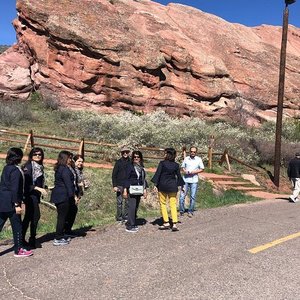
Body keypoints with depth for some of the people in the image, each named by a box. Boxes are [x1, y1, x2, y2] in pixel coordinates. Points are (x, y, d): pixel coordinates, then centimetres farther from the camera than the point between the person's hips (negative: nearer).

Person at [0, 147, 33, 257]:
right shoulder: (16, 170, -16)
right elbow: (14, 189, -19)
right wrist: (17, 204, -17)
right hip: (11, 203, -8)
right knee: (17, 226, 4)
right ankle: (18, 250, 14)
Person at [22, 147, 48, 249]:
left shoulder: (39, 167, 13)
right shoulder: (28, 166, -11)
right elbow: (26, 183, -18)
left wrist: (43, 189, 4)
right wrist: (38, 188, -21)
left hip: (35, 195, 8)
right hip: (30, 195, -8)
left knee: (28, 217, 12)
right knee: (36, 216, -9)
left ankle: (22, 239, 21)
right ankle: (32, 240, 1)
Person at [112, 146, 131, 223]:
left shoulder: (130, 162, 7)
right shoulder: (118, 162, 0)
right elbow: (114, 174, -1)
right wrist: (114, 186, -8)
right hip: (120, 185, -2)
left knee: (127, 202, 6)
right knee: (119, 202, 0)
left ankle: (125, 216, 17)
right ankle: (119, 217, 9)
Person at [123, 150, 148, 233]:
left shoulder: (141, 167, 13)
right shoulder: (130, 166, -3)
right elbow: (127, 178, -4)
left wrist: (145, 189, 14)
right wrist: (125, 190, -9)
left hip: (139, 190, 6)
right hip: (132, 190, -6)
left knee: (136, 207, 8)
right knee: (132, 207, -9)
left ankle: (131, 223, 18)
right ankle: (130, 226, -5)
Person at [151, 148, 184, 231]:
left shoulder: (162, 163, -7)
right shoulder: (176, 165, 2)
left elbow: (157, 174, -8)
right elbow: (178, 176, 8)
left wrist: (155, 185, -4)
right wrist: (181, 185, 20)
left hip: (162, 187, -3)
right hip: (173, 187, 3)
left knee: (163, 204, 10)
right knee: (173, 205, 6)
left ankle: (166, 223, 10)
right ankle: (174, 224, 0)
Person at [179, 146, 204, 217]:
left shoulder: (199, 159, 1)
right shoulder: (186, 159, 6)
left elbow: (202, 169, 4)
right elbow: (182, 167, 14)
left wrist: (195, 171, -12)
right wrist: (184, 171, -8)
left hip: (194, 181, -1)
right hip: (185, 180, 1)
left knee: (192, 197, 4)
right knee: (182, 196, -1)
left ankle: (190, 212, 17)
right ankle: (181, 211, 13)